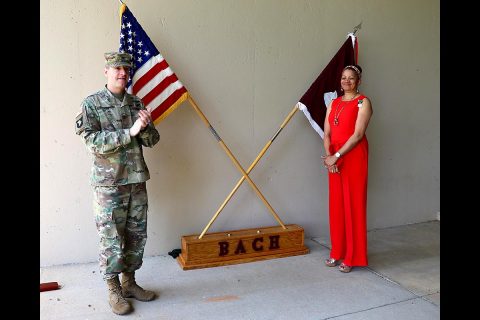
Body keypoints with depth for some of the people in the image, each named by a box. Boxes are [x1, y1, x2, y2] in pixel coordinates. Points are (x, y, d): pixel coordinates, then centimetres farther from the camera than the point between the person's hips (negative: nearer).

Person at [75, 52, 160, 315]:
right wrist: (129, 132, -22)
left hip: (137, 180, 5)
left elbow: (152, 140, 8)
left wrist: (145, 127, -14)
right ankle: (114, 290, 19)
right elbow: (92, 142, -15)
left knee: (137, 235, 12)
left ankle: (129, 282, 29)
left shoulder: (136, 103, 9)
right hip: (109, 183, -5)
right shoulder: (91, 104, -5)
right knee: (111, 238, 3)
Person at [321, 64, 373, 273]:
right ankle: (337, 252, 22)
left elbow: (358, 134, -14)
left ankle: (352, 257, 10)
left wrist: (336, 156, -17)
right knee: (336, 204, 9)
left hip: (354, 156, -5)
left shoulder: (363, 102, -4)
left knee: (353, 204, -1)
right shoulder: (333, 103, 13)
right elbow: (327, 134, 7)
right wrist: (329, 157, -8)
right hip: (334, 158, 6)